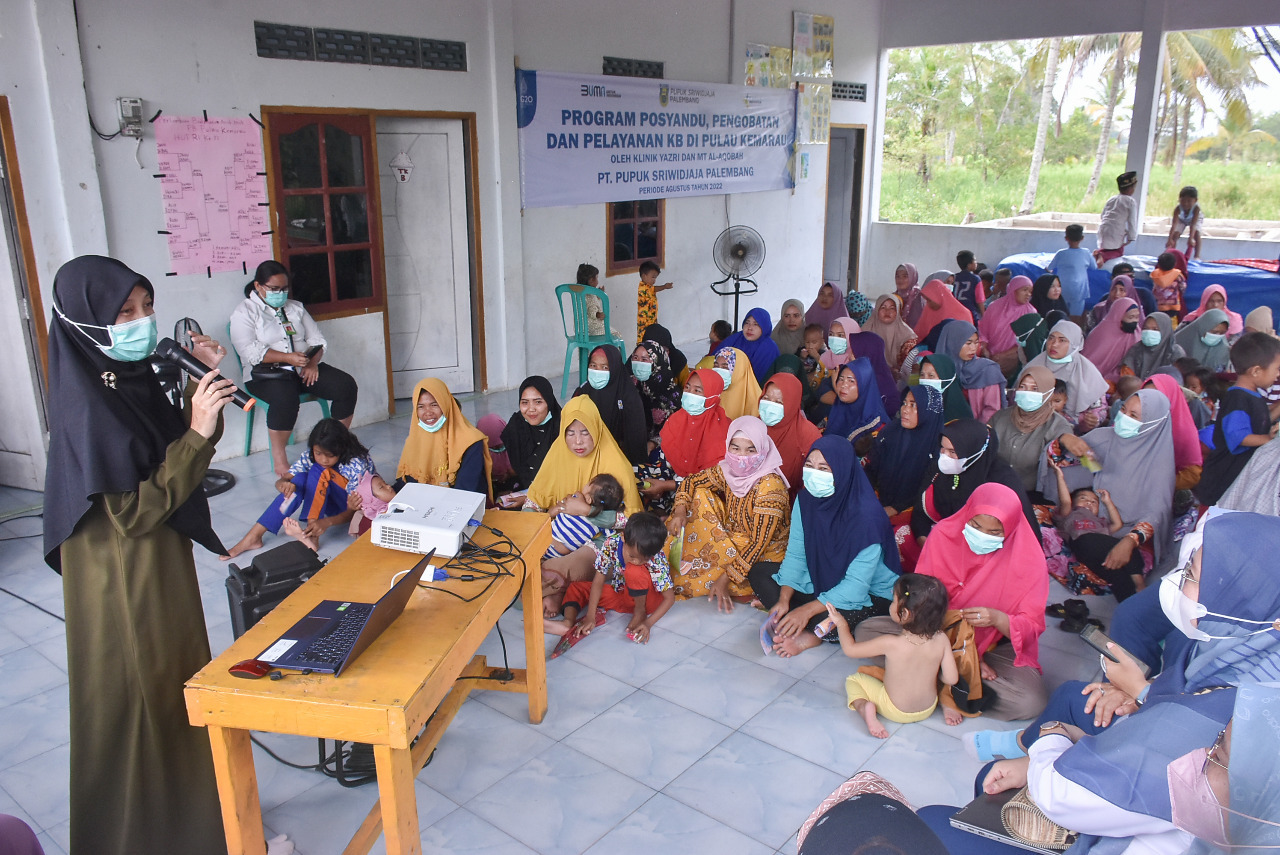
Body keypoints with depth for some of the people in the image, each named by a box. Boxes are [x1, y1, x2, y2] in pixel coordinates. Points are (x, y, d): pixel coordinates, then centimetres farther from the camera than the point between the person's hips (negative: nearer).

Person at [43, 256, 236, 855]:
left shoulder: (134, 379, -1)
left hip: (162, 565, 9)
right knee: (136, 702, 9)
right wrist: (198, 434, -28)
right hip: (123, 585, -8)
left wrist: (205, 383, -3)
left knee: (176, 685, 23)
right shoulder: (86, 409, -25)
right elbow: (133, 513, -25)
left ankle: (182, 801, 45)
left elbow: (174, 455, 10)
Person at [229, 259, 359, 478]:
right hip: (267, 374, -5)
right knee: (286, 397, -39)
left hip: (306, 369, 5)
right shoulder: (244, 313, 2)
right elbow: (250, 352, -13)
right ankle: (279, 458, -23)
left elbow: (318, 340, 13)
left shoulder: (296, 308, 19)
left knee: (346, 386, -19)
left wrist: (312, 362, -9)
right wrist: (288, 358, -24)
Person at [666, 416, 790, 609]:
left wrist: (727, 578, -28)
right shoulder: (728, 470, -9)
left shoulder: (770, 485, -28)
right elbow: (690, 482, 3)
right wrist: (680, 511, -16)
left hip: (762, 556, -7)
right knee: (700, 494, -3)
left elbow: (758, 543, -27)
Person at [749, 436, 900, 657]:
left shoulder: (865, 517, -30)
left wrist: (807, 609, -31)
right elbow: (795, 555, -6)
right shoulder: (805, 499, -11)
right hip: (820, 581, 7)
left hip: (870, 595, -7)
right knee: (759, 572, -5)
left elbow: (857, 584, -29)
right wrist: (783, 600, -19)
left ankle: (809, 636, -3)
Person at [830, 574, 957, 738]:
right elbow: (951, 679, -15)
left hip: (895, 711, -6)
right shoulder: (941, 640, -23)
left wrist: (841, 623, -1)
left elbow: (850, 649, -18)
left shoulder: (890, 644, -31)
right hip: (928, 710, 6)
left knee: (853, 680, 10)